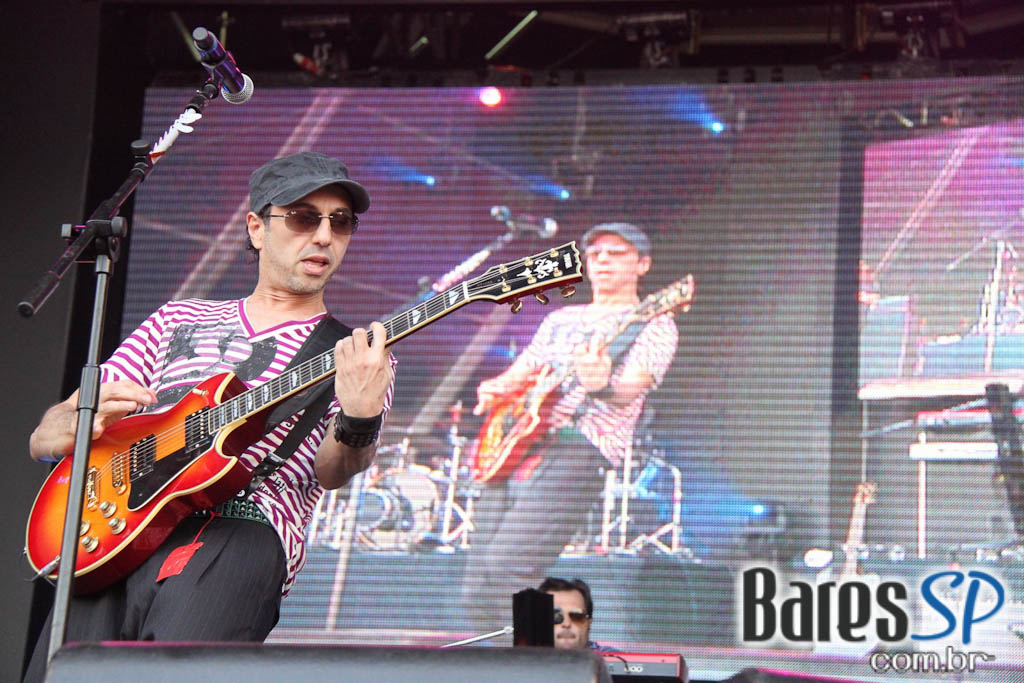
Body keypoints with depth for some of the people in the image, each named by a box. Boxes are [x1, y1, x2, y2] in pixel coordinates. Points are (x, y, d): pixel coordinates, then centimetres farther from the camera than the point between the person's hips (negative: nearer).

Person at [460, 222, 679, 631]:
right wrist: (492, 391, 5)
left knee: (509, 570, -25)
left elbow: (628, 392, -10)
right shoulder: (561, 320, 28)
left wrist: (602, 386, -35)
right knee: (477, 589, -1)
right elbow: (514, 377, 30)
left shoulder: (653, 325, 7)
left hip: (579, 447, -7)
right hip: (513, 447, 7)